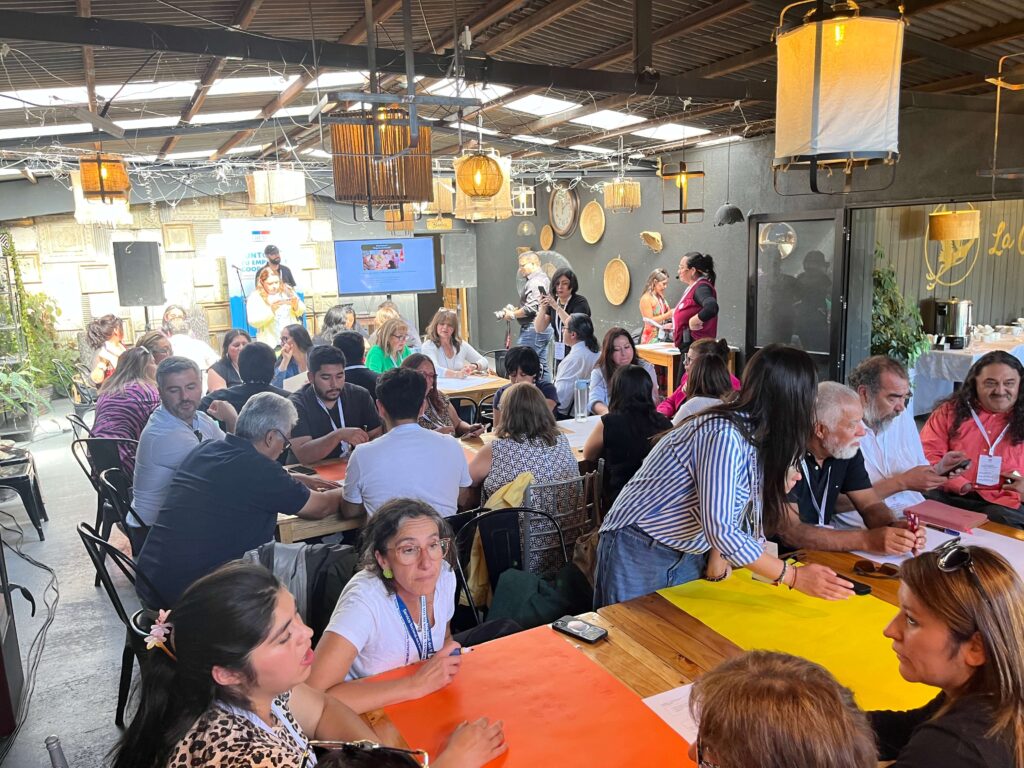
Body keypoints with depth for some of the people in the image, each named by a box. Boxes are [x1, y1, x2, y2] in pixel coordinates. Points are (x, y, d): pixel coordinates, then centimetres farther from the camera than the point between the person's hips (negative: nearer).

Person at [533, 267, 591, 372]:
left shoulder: (580, 302, -6)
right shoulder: (552, 302, 8)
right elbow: (539, 329, 3)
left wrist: (557, 307, -24)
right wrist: (542, 308, -13)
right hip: (559, 354, 5)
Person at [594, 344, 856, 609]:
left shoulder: (757, 435, 0)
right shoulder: (725, 435, -28)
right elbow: (719, 530, -31)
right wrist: (794, 577, -25)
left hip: (689, 554, 8)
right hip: (640, 553, -8)